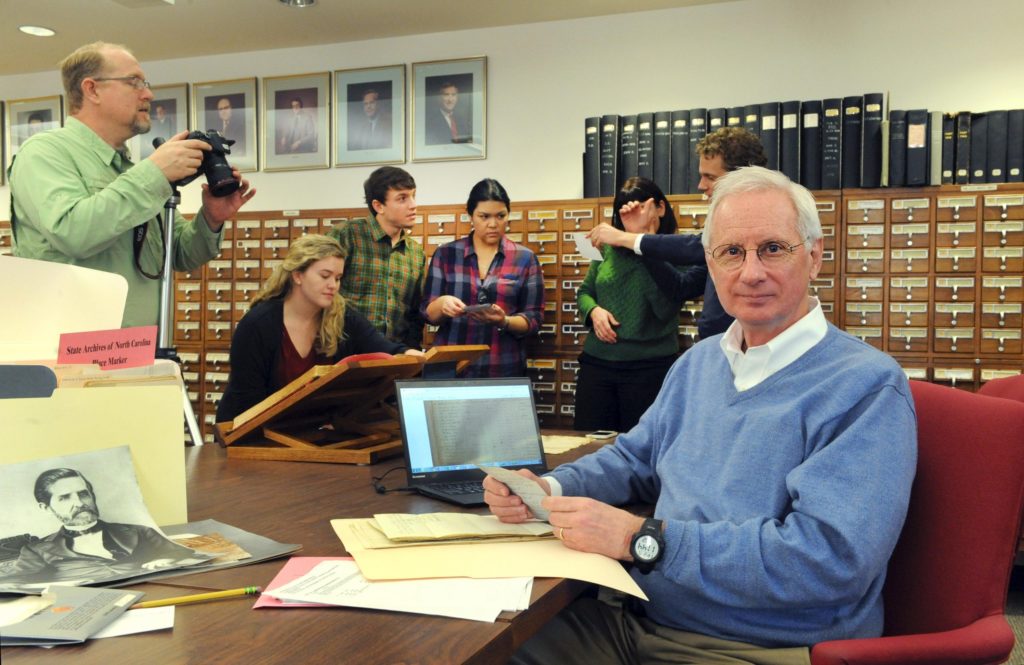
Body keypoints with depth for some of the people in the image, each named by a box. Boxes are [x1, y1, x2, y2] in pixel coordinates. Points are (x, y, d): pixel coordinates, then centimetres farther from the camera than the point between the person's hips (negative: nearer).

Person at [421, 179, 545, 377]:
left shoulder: (525, 258, 1)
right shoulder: (445, 254, 4)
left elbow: (534, 319, 0)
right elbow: (428, 313, 3)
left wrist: (504, 321, -19)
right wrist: (442, 304, -18)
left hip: (505, 369, 0)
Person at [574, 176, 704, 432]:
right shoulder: (609, 248, 6)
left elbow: (664, 308, -19)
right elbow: (584, 292, 17)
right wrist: (593, 310, -7)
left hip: (650, 367, -4)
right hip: (597, 361, 4)